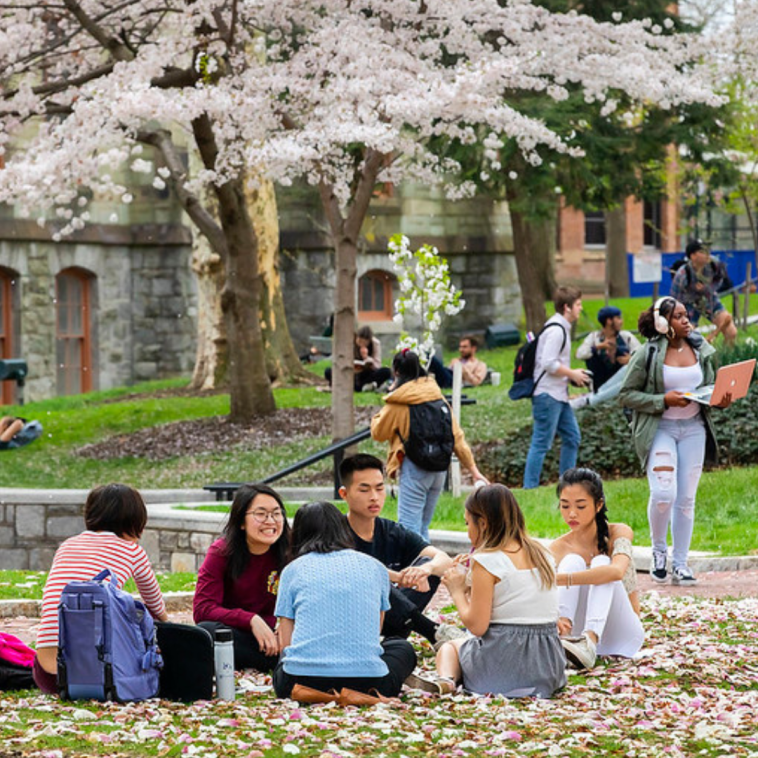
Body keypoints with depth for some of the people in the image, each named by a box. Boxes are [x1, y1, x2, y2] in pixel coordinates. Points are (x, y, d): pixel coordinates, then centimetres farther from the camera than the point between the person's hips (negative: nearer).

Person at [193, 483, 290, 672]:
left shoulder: (289, 554, -3)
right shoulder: (221, 552, -6)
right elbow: (202, 610, -15)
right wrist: (251, 620, -28)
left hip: (270, 635, 0)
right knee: (206, 630, -36)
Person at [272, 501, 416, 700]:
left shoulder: (293, 570, 13)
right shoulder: (374, 567, 17)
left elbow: (286, 644, 12)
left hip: (301, 682, 0)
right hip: (364, 682, 0)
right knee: (402, 648, 33)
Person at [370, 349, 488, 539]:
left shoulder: (397, 403, -8)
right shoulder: (437, 396, 8)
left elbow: (379, 433, 4)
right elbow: (456, 435, 8)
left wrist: (377, 417, 23)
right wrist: (473, 468, 9)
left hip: (414, 468, -6)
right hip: (439, 468, 6)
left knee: (409, 528, -7)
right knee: (423, 527, 16)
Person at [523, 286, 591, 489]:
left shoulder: (561, 328, 17)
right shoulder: (556, 330, -16)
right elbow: (548, 363, -22)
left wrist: (572, 375, 13)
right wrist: (572, 374, -12)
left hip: (559, 395, 11)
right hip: (548, 395, -11)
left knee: (572, 437, 13)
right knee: (541, 443, -8)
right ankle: (529, 487, -5)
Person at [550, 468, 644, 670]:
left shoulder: (619, 533, -9)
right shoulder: (558, 549, -2)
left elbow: (617, 571, -31)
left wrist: (560, 579, -43)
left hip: (621, 635, -2)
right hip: (578, 632, 2)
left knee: (601, 562, -26)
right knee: (573, 561, -20)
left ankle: (590, 641, -52)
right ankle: (563, 638, -46)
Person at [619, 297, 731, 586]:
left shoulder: (702, 350, 7)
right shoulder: (648, 355, -7)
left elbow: (712, 387, 19)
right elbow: (626, 394, -5)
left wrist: (721, 400, -5)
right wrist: (664, 400, -17)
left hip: (694, 429, 4)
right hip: (660, 429, -4)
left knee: (686, 498, 4)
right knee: (663, 493, -17)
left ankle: (680, 564, 13)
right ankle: (658, 550, 9)